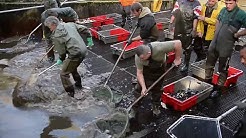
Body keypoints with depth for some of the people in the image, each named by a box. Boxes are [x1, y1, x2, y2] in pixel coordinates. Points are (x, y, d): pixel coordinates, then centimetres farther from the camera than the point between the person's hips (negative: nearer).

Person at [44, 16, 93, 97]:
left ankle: (71, 93, 12)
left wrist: (61, 59, 15)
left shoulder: (56, 36, -10)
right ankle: (78, 84, 50)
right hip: (83, 51, 9)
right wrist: (89, 37, 28)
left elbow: (61, 51, -5)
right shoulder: (70, 24, 9)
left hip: (75, 55, -8)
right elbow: (84, 29, 13)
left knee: (64, 74, 7)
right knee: (73, 68, 33)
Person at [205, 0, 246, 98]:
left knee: (223, 69, 7)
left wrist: (236, 35, -11)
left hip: (226, 47, -6)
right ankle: (207, 83, 34)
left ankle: (219, 88, 20)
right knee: (209, 64, 17)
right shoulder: (223, 10, 6)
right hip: (214, 43, 6)